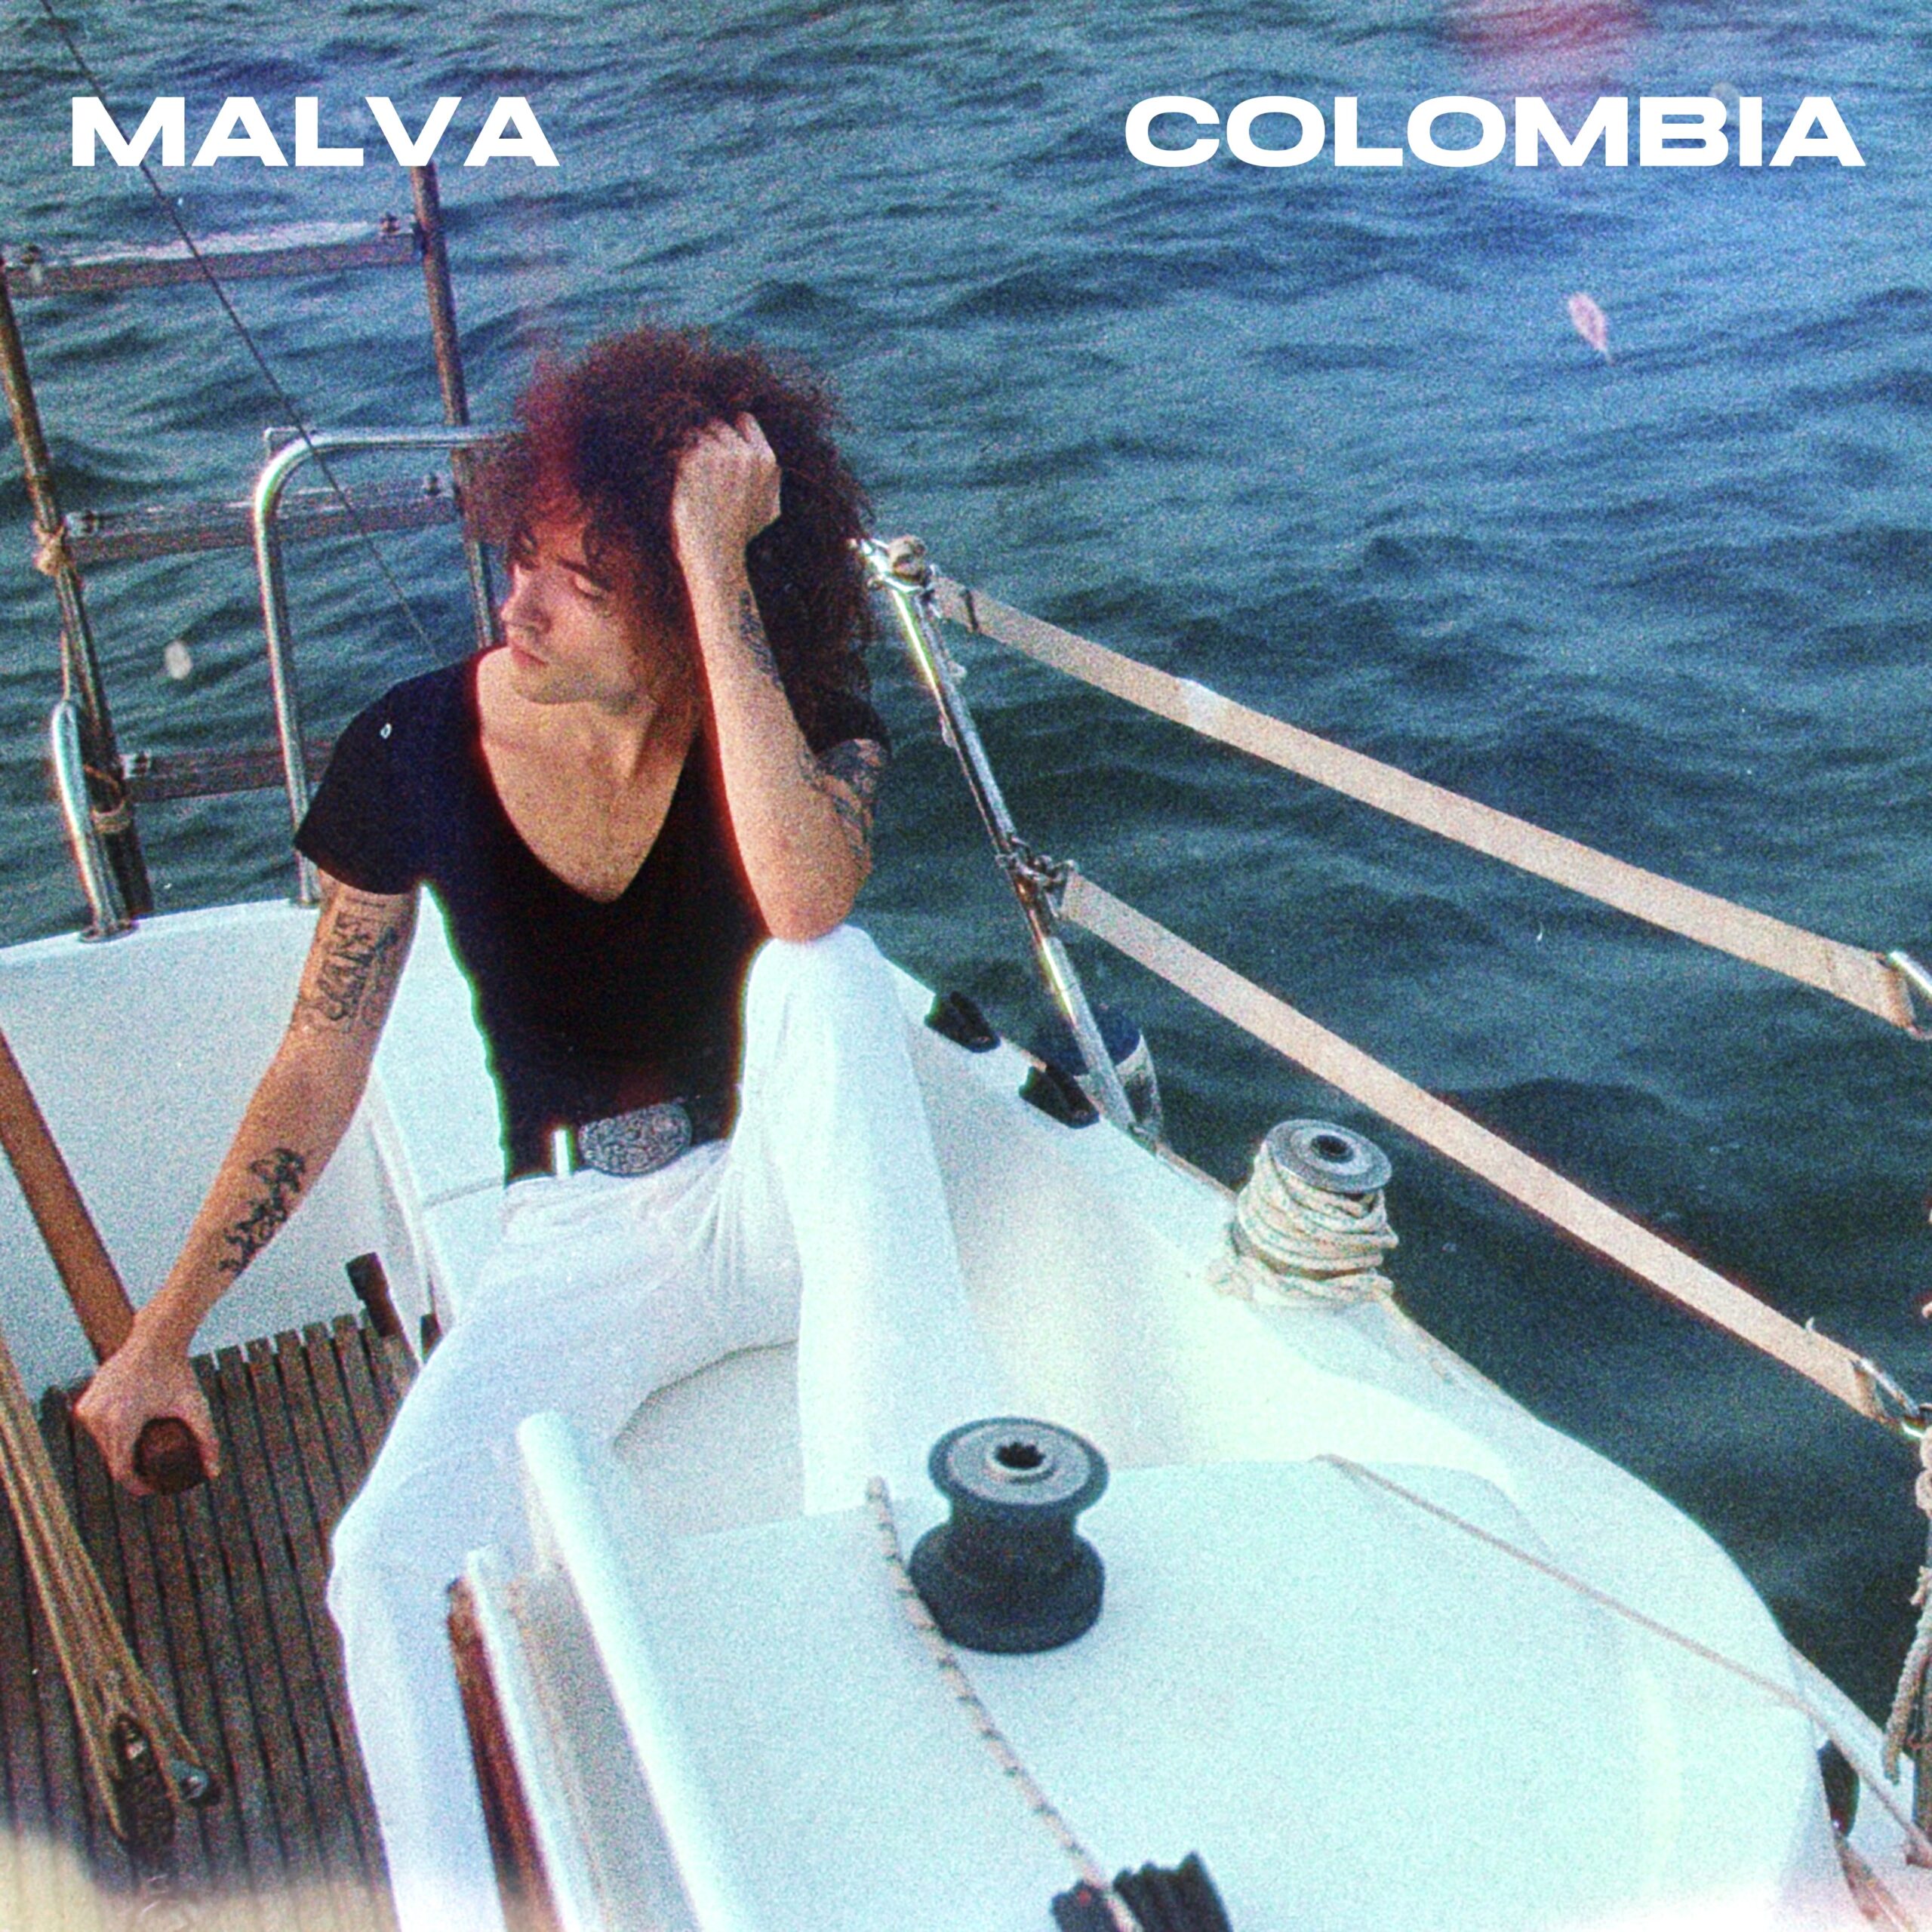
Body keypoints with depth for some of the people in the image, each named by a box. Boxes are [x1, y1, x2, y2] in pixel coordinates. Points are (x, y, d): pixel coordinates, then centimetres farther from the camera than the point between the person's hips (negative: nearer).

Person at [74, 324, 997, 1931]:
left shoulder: (805, 718, -11)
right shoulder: (421, 751, -7)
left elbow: (805, 900, -37)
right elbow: (317, 1076, 2)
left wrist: (719, 564, -34)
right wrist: (162, 1335, 6)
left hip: (790, 1196, -1)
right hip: (576, 1238, 2)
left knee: (822, 978, -34)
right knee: (385, 1567, -24)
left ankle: (918, 1510, -33)